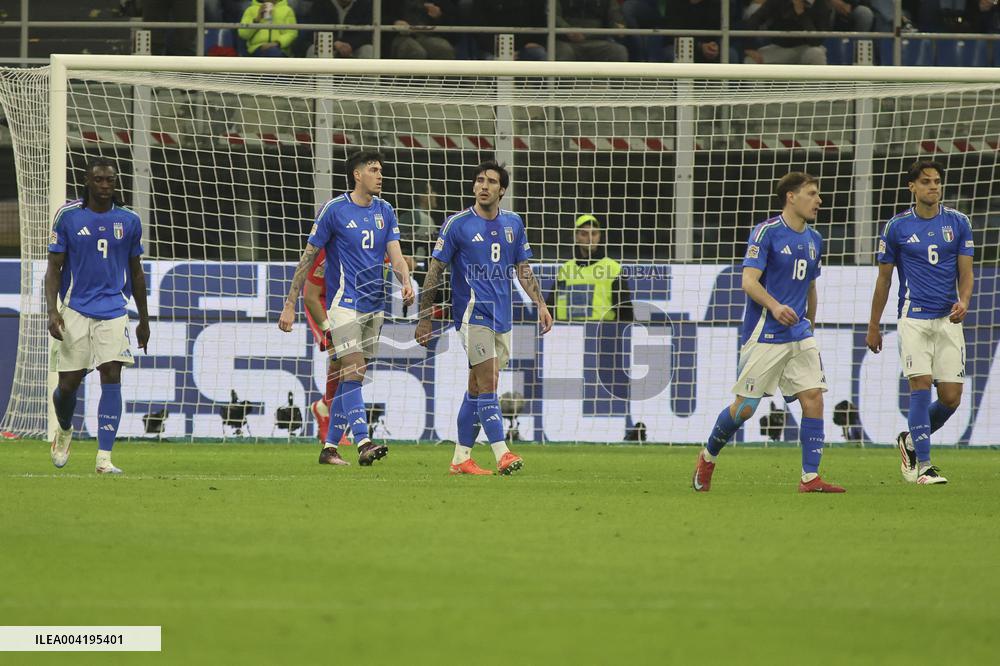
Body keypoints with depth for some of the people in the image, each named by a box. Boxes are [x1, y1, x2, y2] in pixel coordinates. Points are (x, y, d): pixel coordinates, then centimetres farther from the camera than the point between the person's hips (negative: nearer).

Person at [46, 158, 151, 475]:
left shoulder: (129, 221, 5)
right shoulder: (67, 216, -1)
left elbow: (136, 272, 15)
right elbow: (54, 268, 0)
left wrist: (144, 320, 18)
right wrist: (52, 310, -12)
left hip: (113, 311, 1)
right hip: (75, 311, -1)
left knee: (112, 377, -13)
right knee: (69, 384, 1)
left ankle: (104, 459, -14)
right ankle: (64, 430, 36)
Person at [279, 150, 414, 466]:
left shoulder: (384, 211, 9)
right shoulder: (334, 209, -6)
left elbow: (395, 256, 3)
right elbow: (308, 258, -2)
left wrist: (406, 282, -20)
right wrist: (290, 305, -4)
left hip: (374, 306, 6)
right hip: (344, 303, -6)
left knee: (350, 378, 9)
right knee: (353, 372, -18)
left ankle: (330, 446, 16)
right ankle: (363, 443, -26)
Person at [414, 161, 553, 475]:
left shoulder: (513, 223, 10)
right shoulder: (457, 224, -4)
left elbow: (523, 269, 17)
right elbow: (435, 271, -2)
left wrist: (540, 304, 6)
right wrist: (425, 317, -4)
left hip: (502, 317, 5)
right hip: (473, 311, -5)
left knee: (477, 388, 9)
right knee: (488, 382, -15)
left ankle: (461, 457, 14)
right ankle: (502, 454, -20)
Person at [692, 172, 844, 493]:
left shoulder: (814, 239, 13)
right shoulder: (766, 232, -9)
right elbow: (749, 281, -17)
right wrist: (775, 306, -32)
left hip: (799, 336, 6)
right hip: (764, 335, -6)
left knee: (813, 397, -8)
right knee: (745, 406, -2)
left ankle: (810, 478, -7)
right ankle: (708, 457, 23)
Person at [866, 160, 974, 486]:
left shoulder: (958, 223, 7)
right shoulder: (896, 227, 3)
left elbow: (966, 273, 7)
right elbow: (884, 279, 10)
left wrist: (963, 301, -15)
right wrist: (873, 327, 11)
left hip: (948, 319, 2)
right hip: (913, 317, -2)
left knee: (951, 397, -2)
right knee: (921, 383, -17)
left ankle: (911, 441, 25)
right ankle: (924, 466, -14)